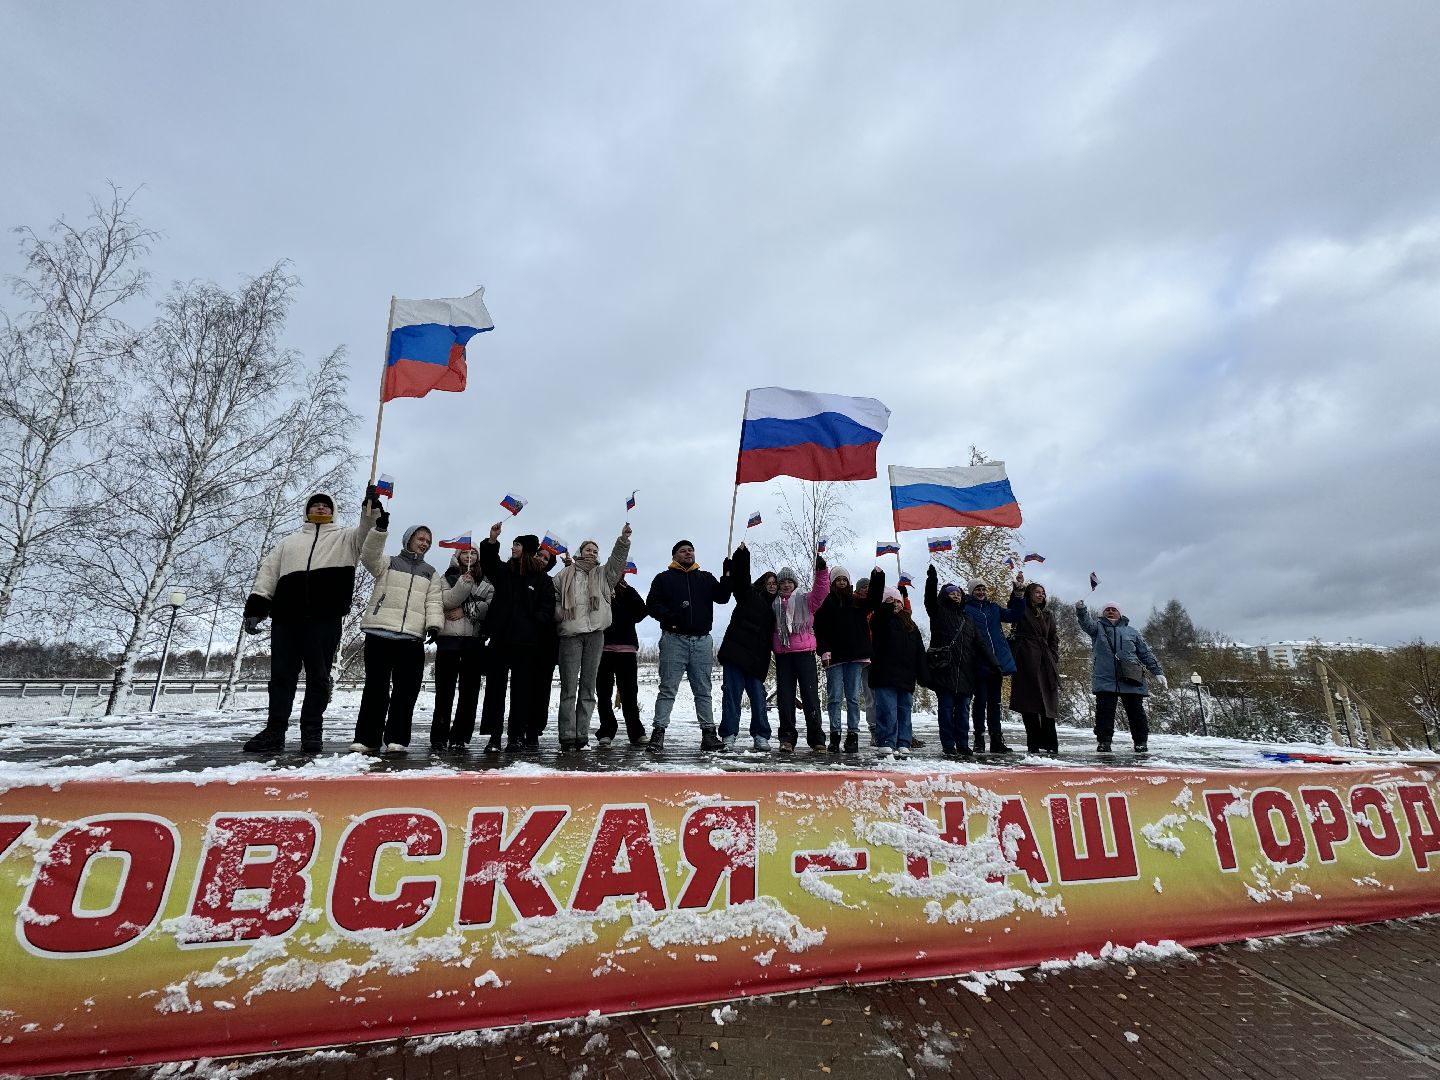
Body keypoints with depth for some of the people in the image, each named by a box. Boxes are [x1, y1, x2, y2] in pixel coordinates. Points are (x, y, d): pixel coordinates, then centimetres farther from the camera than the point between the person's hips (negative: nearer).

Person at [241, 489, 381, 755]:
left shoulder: (344, 538, 16)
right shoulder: (289, 542, 26)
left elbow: (367, 533, -5)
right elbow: (267, 573, 17)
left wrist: (372, 506, -24)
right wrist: (255, 607, 4)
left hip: (325, 618, -3)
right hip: (286, 617, 3)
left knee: (318, 677, 0)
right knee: (281, 675, 5)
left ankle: (312, 732, 7)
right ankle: (274, 732, 11)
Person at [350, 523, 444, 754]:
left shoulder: (431, 573, 20)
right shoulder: (388, 563, 14)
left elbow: (433, 603, 8)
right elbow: (368, 555, -8)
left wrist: (434, 624, -10)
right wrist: (380, 529, -21)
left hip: (412, 639, 2)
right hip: (380, 633, -2)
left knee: (406, 690, 0)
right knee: (375, 687, 1)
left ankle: (397, 738, 7)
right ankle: (367, 738, 9)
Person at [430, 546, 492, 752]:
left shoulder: (485, 582, 14)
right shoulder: (448, 578, 12)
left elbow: (489, 607, 1)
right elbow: (447, 602, -5)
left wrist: (465, 611, -9)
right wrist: (464, 583, -15)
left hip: (474, 640, 1)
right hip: (449, 637, -1)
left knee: (470, 691, -1)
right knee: (444, 689, 0)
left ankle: (460, 738, 4)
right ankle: (439, 738, 6)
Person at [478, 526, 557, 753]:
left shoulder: (543, 580, 3)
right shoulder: (504, 571, 13)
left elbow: (547, 611, -2)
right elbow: (488, 563, -2)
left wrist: (532, 624, -16)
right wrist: (492, 540, -16)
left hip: (526, 642, -3)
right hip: (500, 639, 3)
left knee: (521, 690, 4)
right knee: (495, 687, 1)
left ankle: (516, 736, 12)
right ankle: (493, 736, 4)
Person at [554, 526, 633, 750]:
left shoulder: (603, 574, 18)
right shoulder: (565, 575, 13)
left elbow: (617, 559, 4)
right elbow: (553, 598, 12)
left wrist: (623, 539, -11)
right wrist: (561, 614, -6)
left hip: (595, 633, 2)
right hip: (570, 634, -2)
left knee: (588, 687, 4)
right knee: (569, 687, -4)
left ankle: (582, 735, 9)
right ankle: (567, 736, -1)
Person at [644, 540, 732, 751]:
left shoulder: (706, 578, 16)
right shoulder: (664, 578, 7)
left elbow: (721, 597, 4)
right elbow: (652, 604, -2)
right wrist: (669, 617, -19)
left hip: (701, 641, 3)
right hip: (674, 639, -3)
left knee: (703, 690, 7)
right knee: (668, 689, -1)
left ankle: (708, 732, 12)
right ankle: (658, 731, 3)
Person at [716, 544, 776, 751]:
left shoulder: (774, 609, 19)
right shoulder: (748, 595, 9)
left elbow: (770, 640, 15)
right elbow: (740, 575, -6)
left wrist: (764, 666, 6)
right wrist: (742, 553, -17)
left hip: (756, 660, 4)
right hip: (736, 653, -4)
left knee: (758, 697, 2)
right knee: (732, 694, -3)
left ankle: (761, 736, 13)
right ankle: (729, 736, 3)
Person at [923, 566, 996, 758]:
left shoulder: (968, 619, 19)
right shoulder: (939, 613, 6)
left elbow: (980, 643, 14)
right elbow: (930, 599, -14)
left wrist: (994, 663, 3)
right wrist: (932, 580, -30)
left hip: (965, 673, 5)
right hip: (944, 671, -5)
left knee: (963, 710, 9)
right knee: (946, 709, 1)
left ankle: (963, 745, 17)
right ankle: (948, 746, 6)